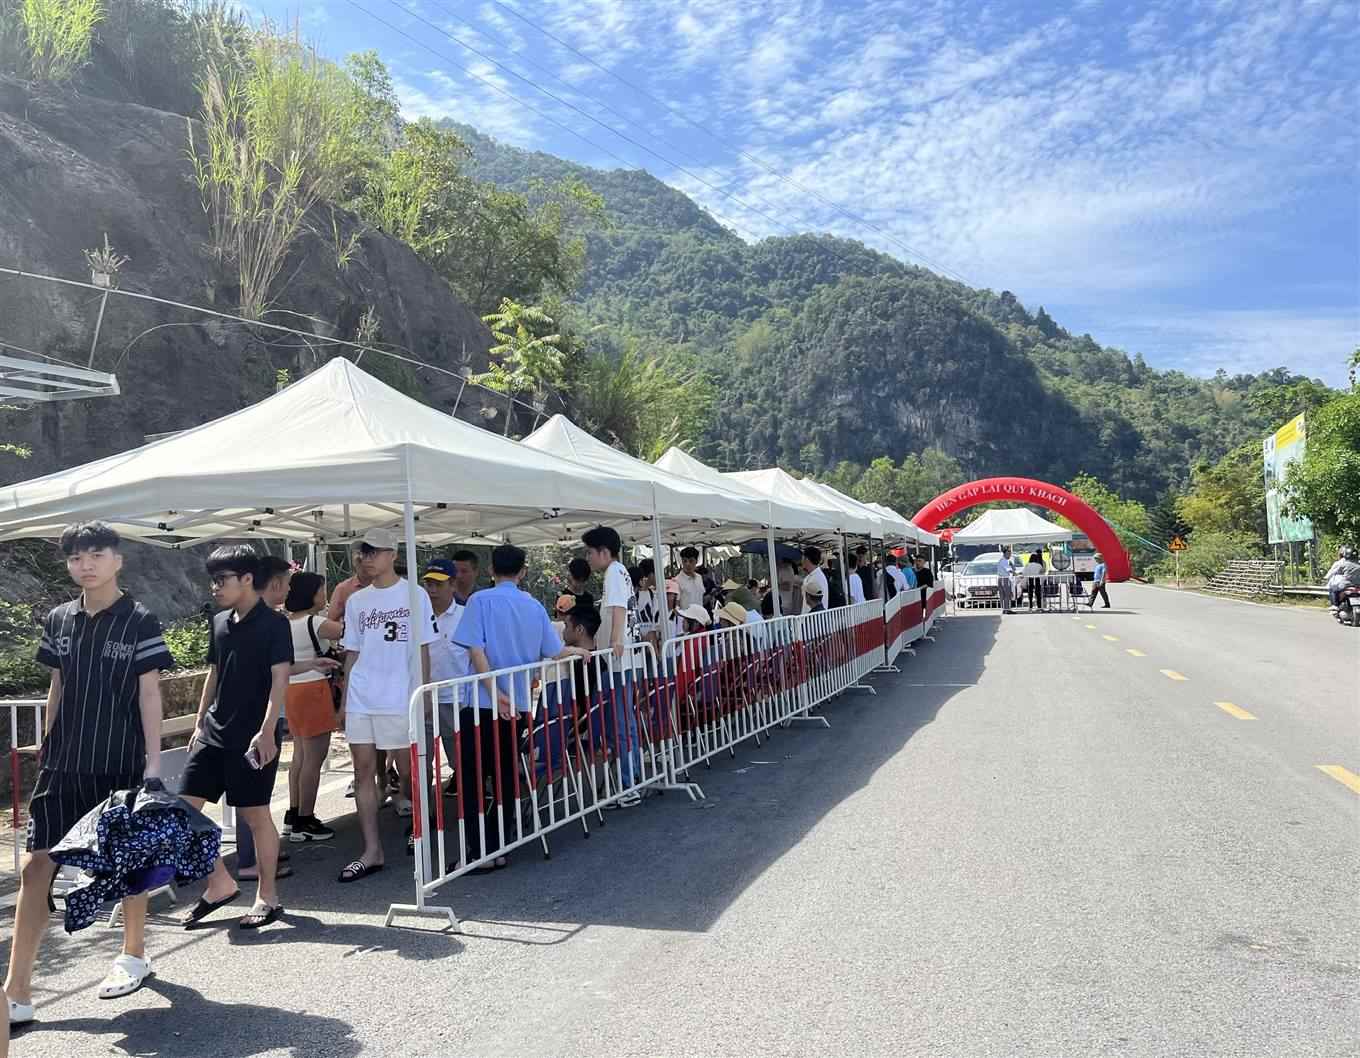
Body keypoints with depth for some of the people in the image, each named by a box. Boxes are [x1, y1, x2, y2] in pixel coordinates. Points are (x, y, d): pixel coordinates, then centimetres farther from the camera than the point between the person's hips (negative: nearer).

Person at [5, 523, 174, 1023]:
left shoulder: (139, 621, -8)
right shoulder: (58, 620, 5)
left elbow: (149, 694, -8)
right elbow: (56, 689, 13)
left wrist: (153, 762, -12)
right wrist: (46, 750, 12)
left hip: (121, 763, -4)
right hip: (63, 765, 4)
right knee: (34, 867, 0)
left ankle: (133, 955, 32)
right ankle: (17, 993, 8)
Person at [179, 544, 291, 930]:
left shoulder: (273, 623, -10)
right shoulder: (219, 622, 10)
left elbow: (280, 679, -15)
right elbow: (213, 675, 18)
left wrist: (266, 731, -21)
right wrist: (199, 723, 16)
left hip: (252, 737, -7)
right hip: (213, 733, 7)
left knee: (255, 815, 1)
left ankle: (267, 897, 16)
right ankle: (220, 883, 21)